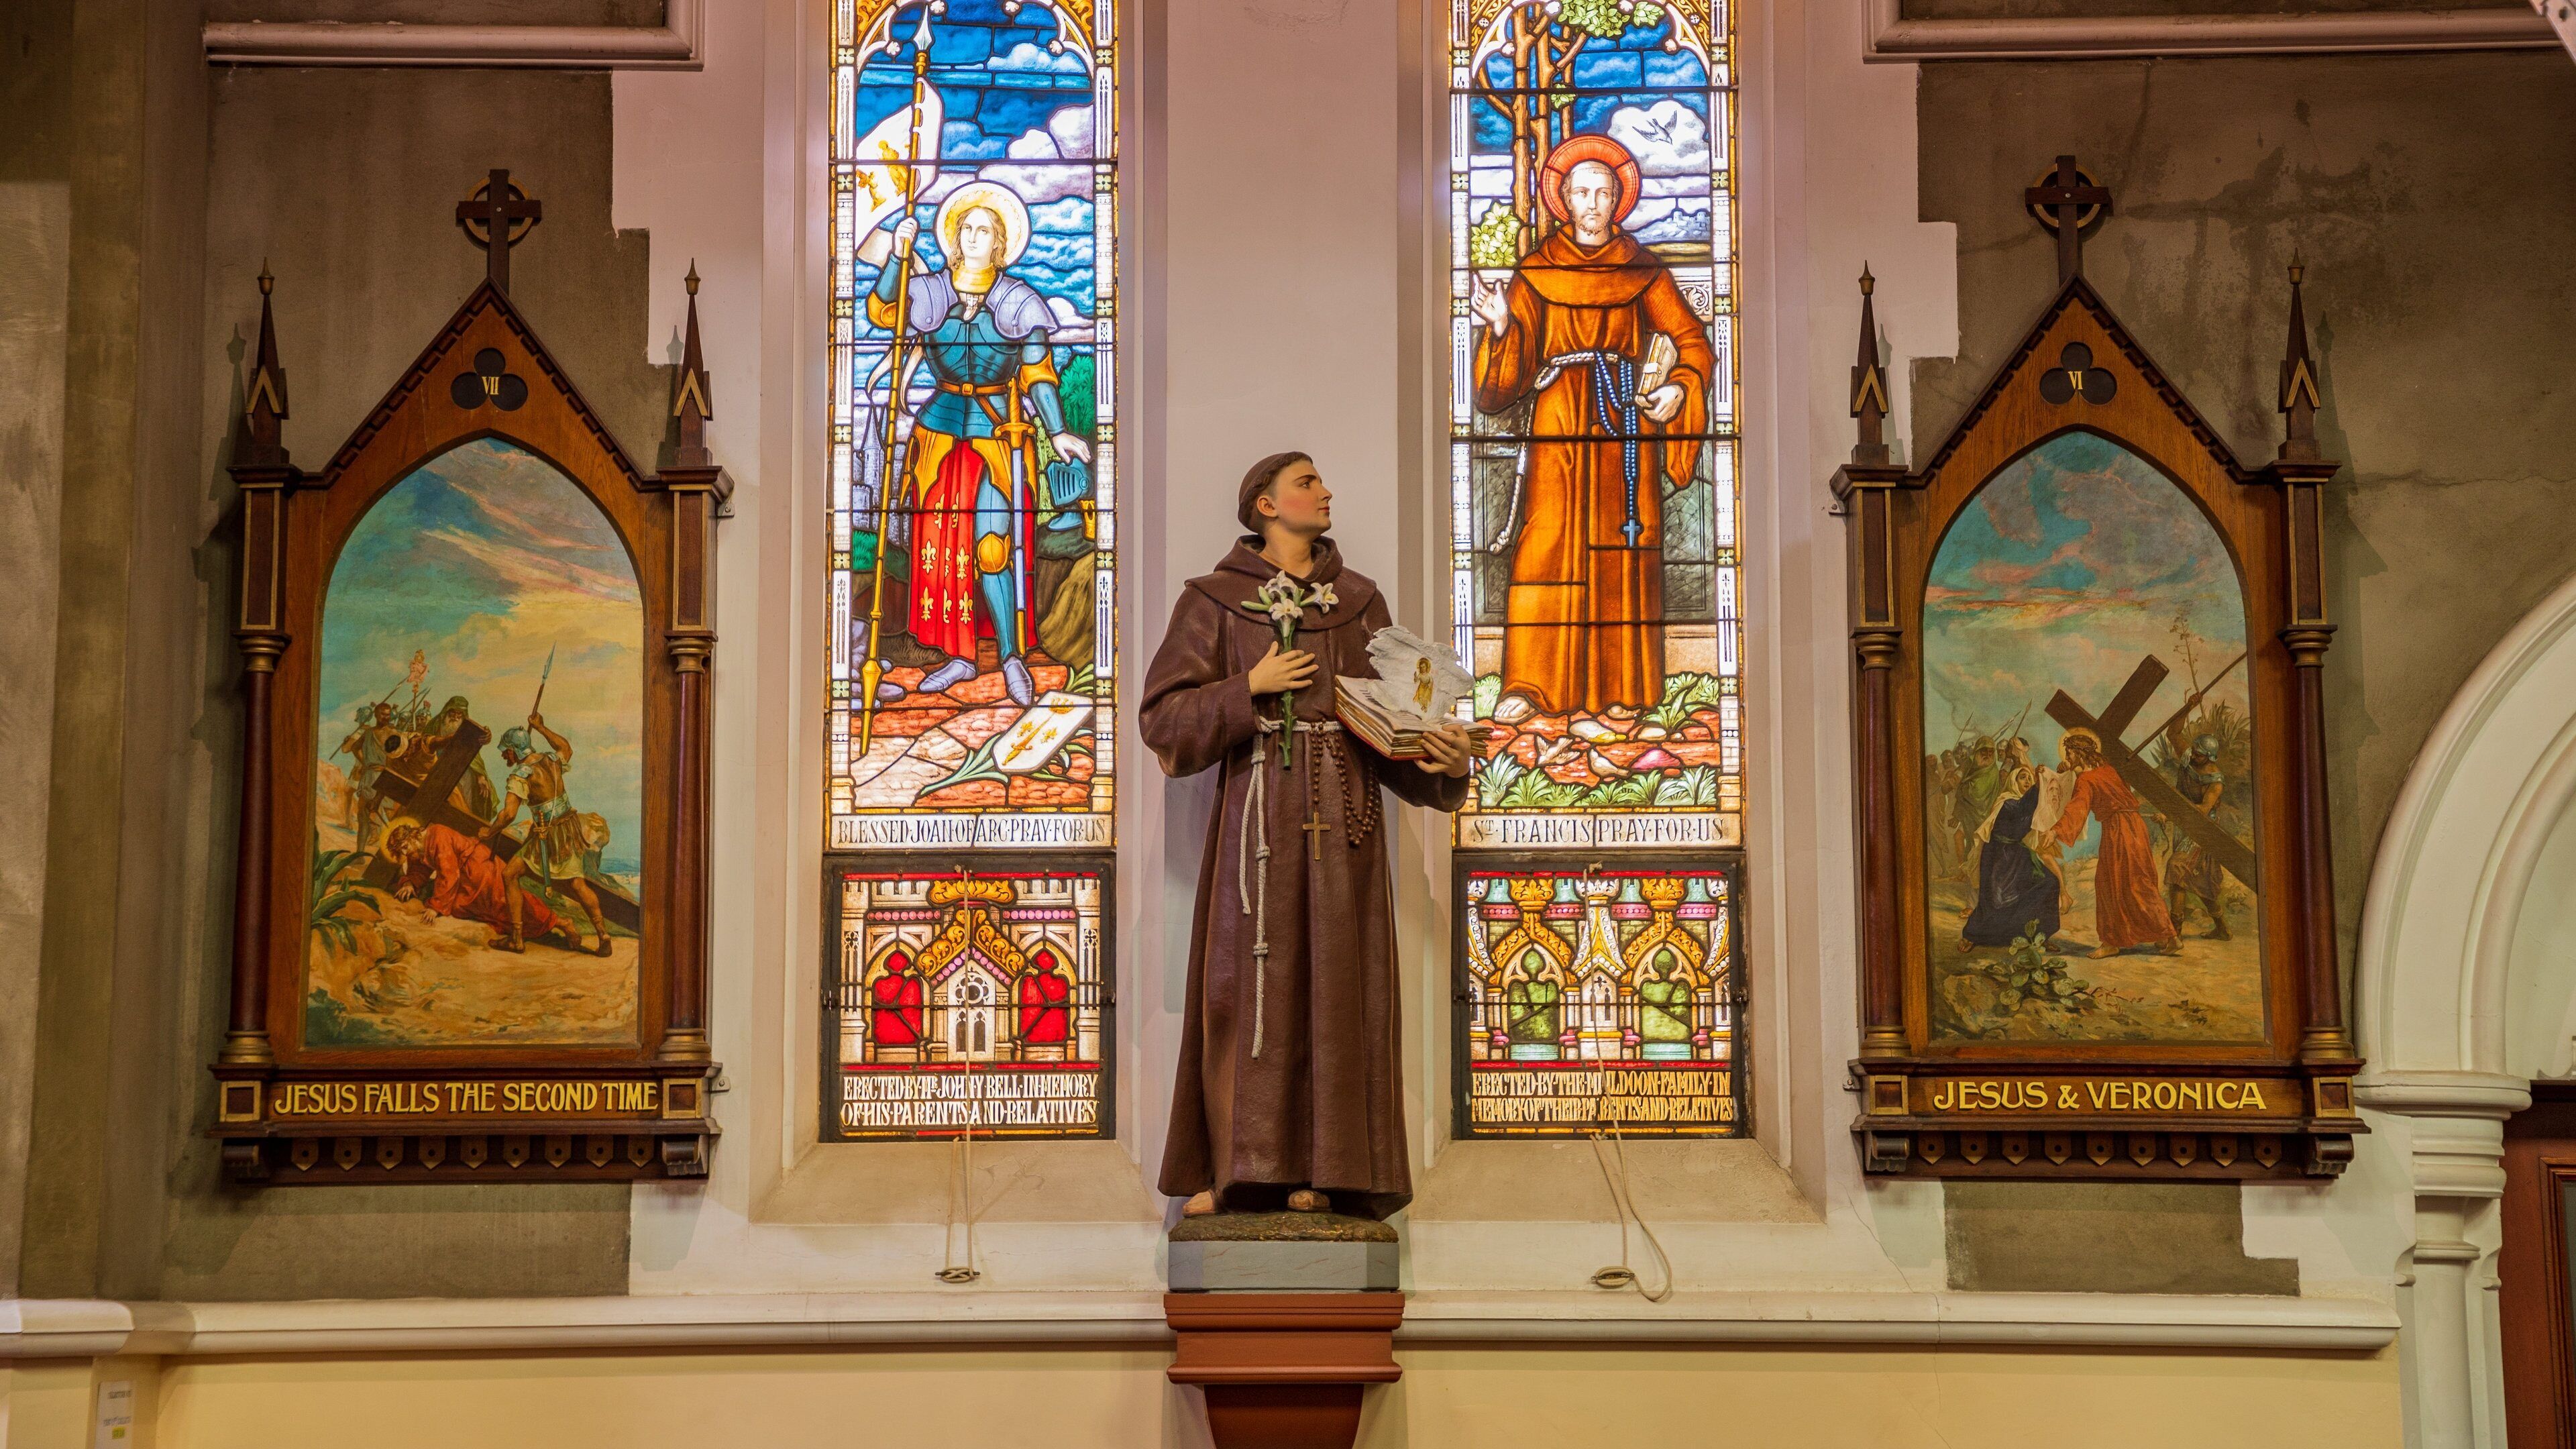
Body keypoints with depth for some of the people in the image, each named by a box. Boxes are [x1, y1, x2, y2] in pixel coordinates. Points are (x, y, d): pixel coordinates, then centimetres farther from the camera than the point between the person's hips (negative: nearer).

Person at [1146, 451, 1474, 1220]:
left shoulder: (1359, 601, 14)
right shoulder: (1215, 600, 5)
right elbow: (1162, 718, 0)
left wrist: (1442, 757, -9)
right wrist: (1251, 688, -11)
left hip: (1342, 807, 3)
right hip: (1258, 804, -2)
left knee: (1335, 981, 0)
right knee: (1249, 979, -3)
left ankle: (1323, 1169, 3)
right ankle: (1236, 1169, 1)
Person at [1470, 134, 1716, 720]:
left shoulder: (1643, 269, 10)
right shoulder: (1536, 271, 9)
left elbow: (1691, 340, 7)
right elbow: (1513, 367, 2)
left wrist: (1681, 387, -12)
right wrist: (1501, 326, -18)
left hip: (1627, 410, 1)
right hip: (1560, 417, -1)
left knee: (1623, 545, -2)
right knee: (1548, 540, -10)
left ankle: (1625, 686, 2)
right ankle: (1529, 684, -12)